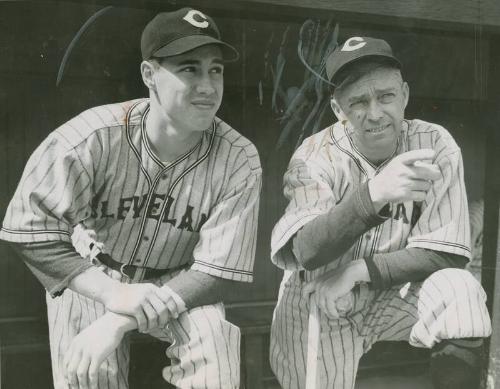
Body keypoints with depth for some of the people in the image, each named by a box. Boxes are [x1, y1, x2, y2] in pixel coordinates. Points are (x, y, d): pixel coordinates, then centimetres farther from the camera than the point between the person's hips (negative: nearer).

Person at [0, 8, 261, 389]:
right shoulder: (93, 135, -26)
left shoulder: (239, 161, -24)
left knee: (212, 344, -24)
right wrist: (113, 294, -32)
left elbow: (219, 270, -22)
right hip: (90, 277, 0)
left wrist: (120, 320, -32)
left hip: (177, 284, 0)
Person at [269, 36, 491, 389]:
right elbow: (306, 251, -31)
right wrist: (374, 194, -47)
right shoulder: (317, 155, -15)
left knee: (458, 291, -25)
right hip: (319, 300, 0)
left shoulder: (435, 145, -12)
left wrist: (357, 271, -24)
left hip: (396, 291, 1)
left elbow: (444, 252, -14)